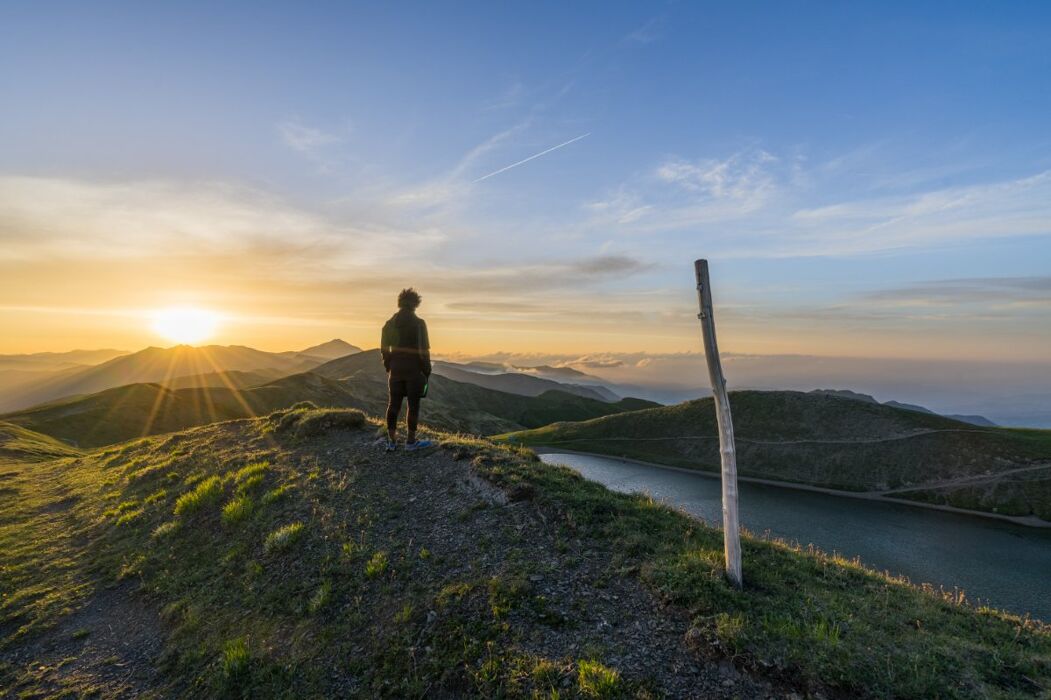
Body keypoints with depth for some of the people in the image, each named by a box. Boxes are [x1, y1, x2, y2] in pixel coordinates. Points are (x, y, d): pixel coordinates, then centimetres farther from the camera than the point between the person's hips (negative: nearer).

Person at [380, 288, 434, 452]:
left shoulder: (389, 323, 6)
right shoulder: (418, 323, -11)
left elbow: (384, 349, 9)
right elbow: (423, 350, -12)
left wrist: (388, 367, 18)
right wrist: (427, 371, -3)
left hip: (396, 369, 5)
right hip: (414, 369, -5)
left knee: (393, 404, 10)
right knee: (413, 405, 4)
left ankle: (391, 441, 14)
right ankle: (411, 441, 9)